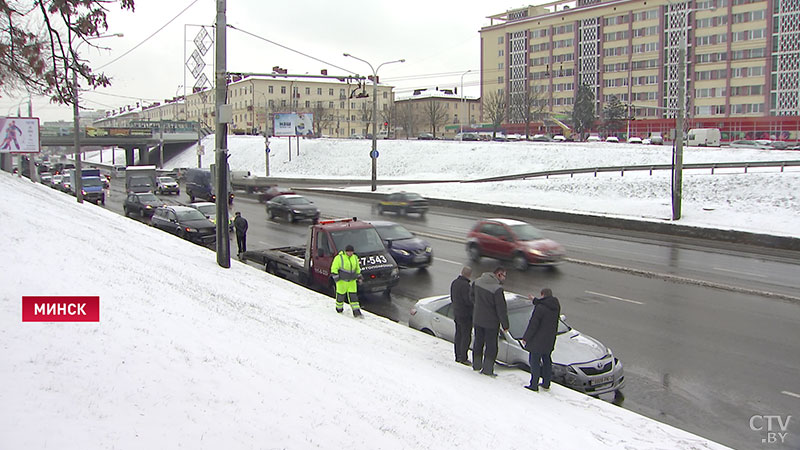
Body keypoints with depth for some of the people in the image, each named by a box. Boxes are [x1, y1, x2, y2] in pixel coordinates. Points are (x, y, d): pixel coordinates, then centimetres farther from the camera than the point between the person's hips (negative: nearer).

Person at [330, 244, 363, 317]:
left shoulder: (355, 258, 5)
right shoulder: (339, 258, -13)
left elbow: (357, 268, 19)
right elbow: (334, 268, -10)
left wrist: (359, 277, 16)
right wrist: (336, 277, -17)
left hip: (352, 281, 4)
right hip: (342, 281, -4)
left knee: (353, 295, -1)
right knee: (341, 295, 7)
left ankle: (356, 312, -3)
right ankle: (339, 308, 31)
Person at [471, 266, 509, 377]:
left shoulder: (477, 282, -2)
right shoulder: (497, 289, -24)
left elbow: (472, 296, 16)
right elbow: (501, 309, -19)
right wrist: (505, 324, -10)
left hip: (477, 320, 7)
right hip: (491, 322, -6)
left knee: (478, 342, 20)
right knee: (491, 345, 6)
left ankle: (476, 365, 32)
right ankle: (487, 369, 9)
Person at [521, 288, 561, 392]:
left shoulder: (540, 308, -20)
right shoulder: (556, 306, 2)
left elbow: (533, 325, -17)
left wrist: (525, 338, -9)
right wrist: (535, 301, 33)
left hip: (538, 340, -7)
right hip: (550, 340, 8)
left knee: (535, 361, 1)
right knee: (546, 360, 18)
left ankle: (534, 385, 4)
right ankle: (546, 383, 26)